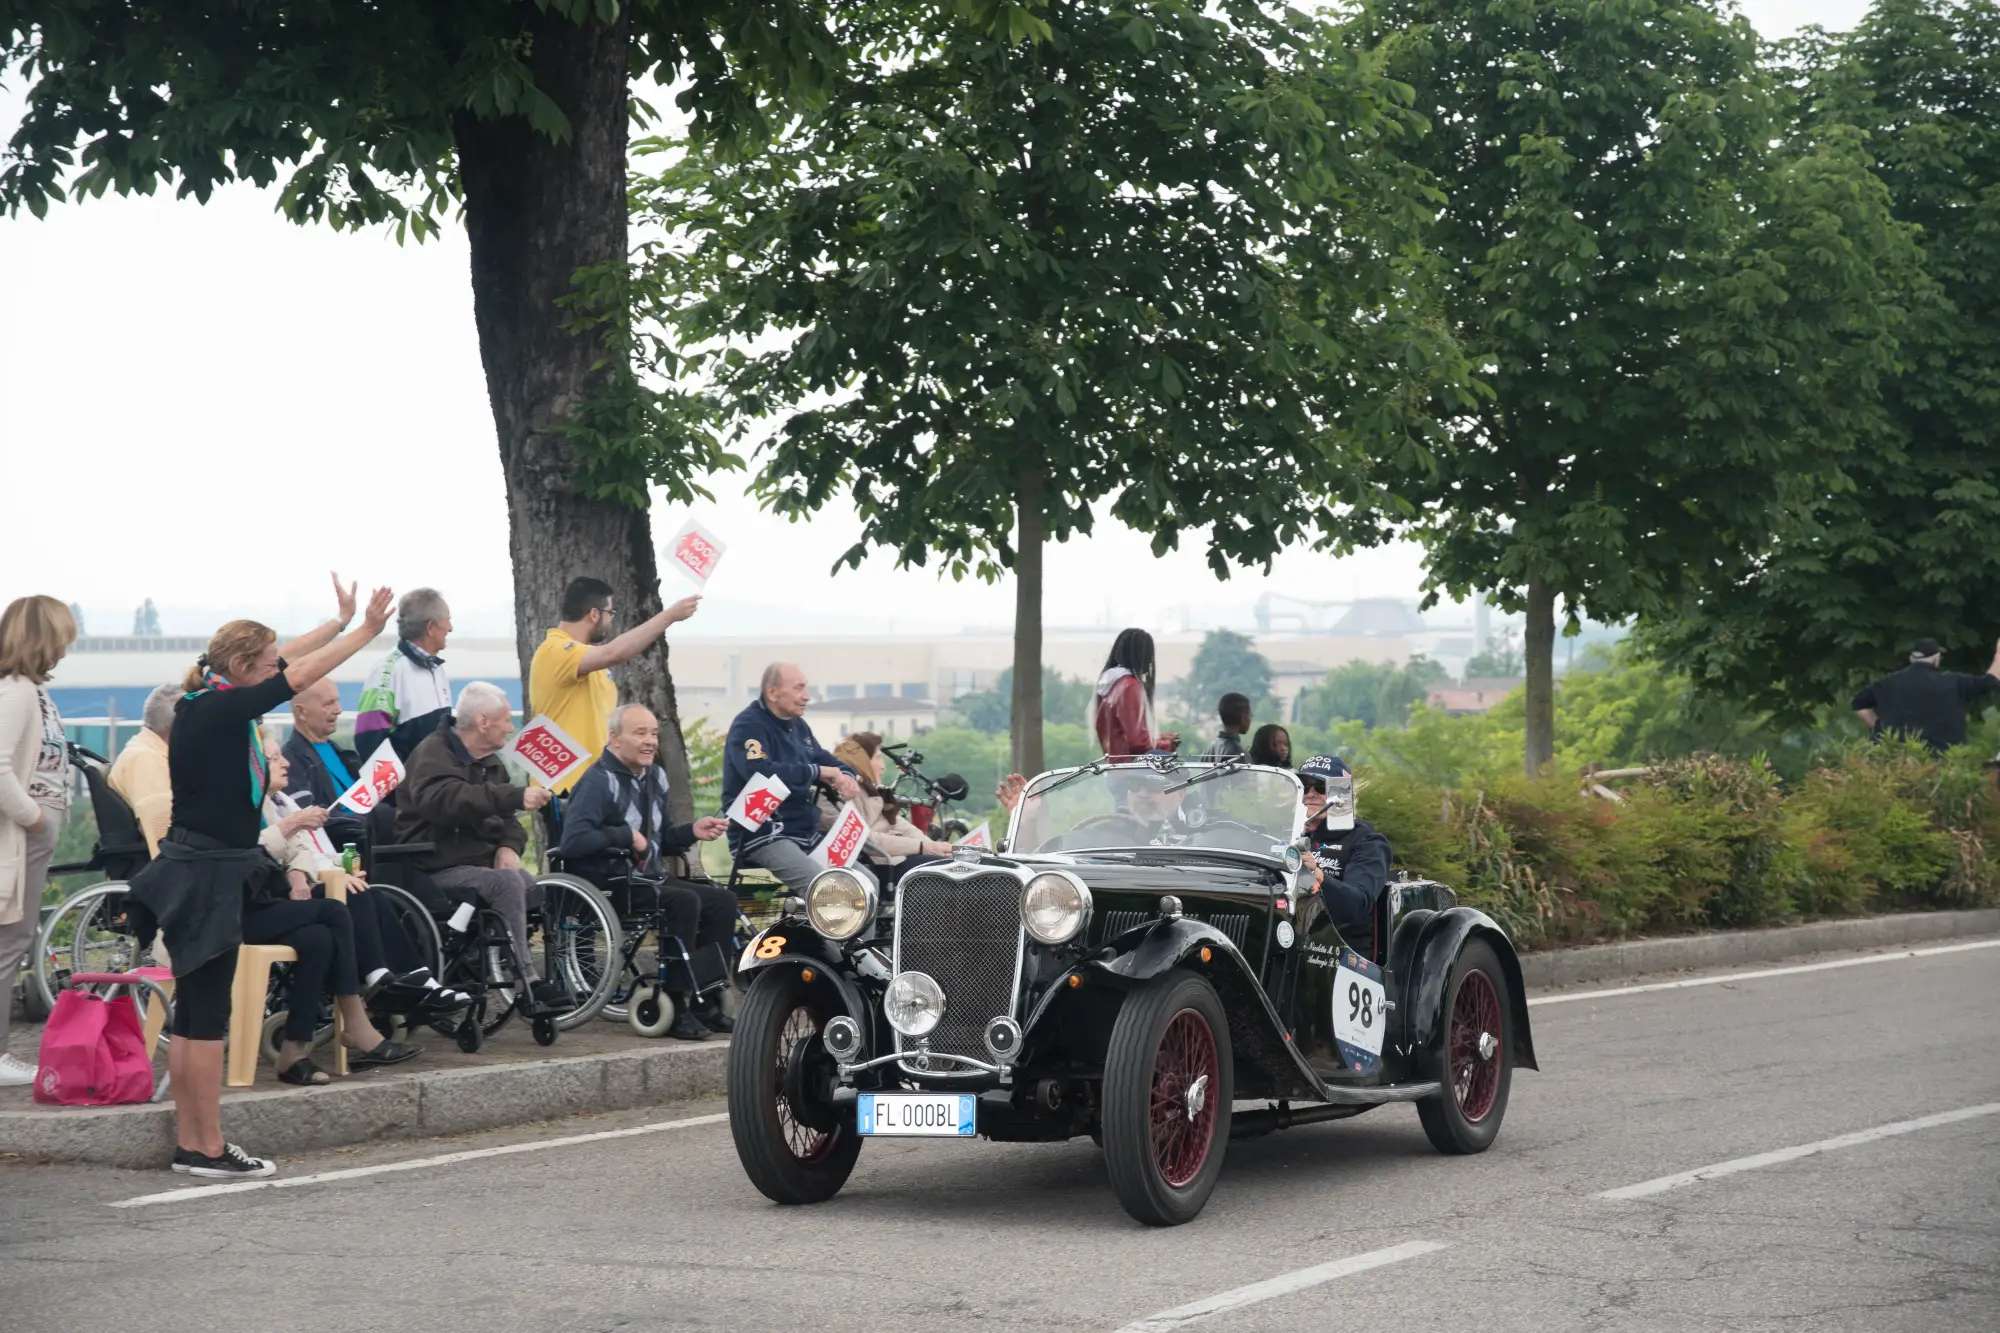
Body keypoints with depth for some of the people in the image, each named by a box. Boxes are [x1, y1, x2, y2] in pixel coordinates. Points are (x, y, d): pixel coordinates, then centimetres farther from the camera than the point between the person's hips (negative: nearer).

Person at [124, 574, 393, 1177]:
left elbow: (291, 659, 20)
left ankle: (189, 1144, 15)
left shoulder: (213, 706, 9)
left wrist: (343, 619, 26)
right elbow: (302, 673, -14)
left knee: (193, 1014, 11)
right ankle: (209, 1148, -1)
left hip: (202, 873, 10)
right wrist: (367, 629, -7)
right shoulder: (215, 711, -16)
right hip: (207, 876, -10)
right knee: (206, 1015, -5)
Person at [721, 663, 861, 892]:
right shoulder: (748, 727, -11)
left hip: (805, 834, 9)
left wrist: (845, 777, -7)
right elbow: (761, 772, -28)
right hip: (763, 836, -9)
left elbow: (826, 760, 19)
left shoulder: (797, 725, 17)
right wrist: (818, 772, -22)